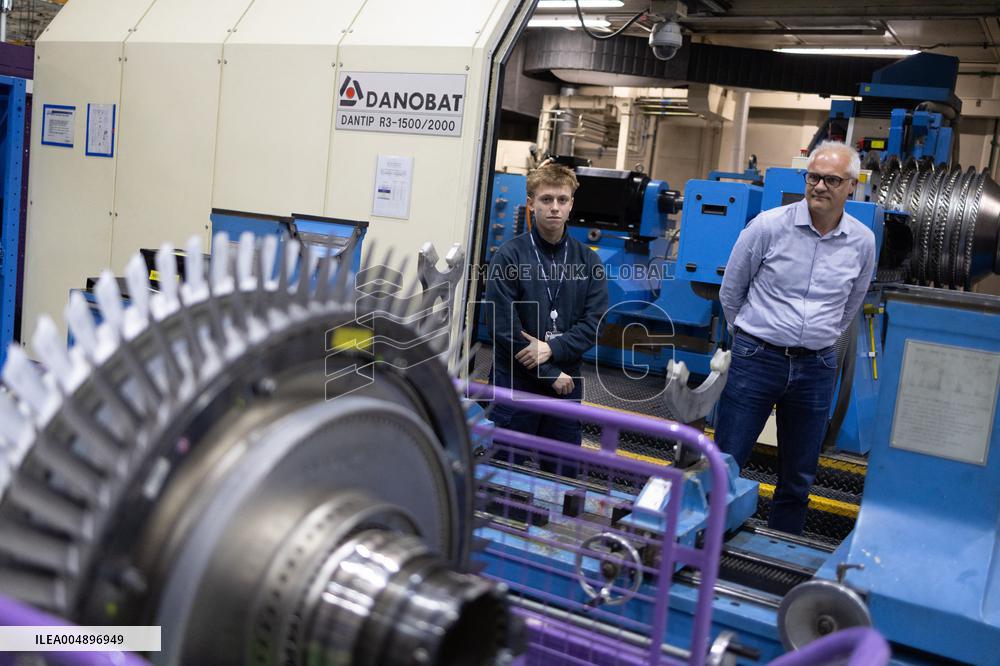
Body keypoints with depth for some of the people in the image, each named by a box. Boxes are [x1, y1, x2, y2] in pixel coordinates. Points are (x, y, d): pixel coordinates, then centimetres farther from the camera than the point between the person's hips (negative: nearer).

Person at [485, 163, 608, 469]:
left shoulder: (588, 260, 5)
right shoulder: (510, 255, -6)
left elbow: (594, 322, 0)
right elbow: (504, 326, -12)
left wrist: (552, 347, -16)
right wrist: (551, 375, -11)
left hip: (567, 384, 3)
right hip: (516, 383, -3)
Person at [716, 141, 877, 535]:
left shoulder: (862, 242, 1)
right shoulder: (769, 226, -8)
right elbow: (731, 290, 5)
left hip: (816, 369, 3)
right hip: (756, 360, -3)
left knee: (799, 480, 13)